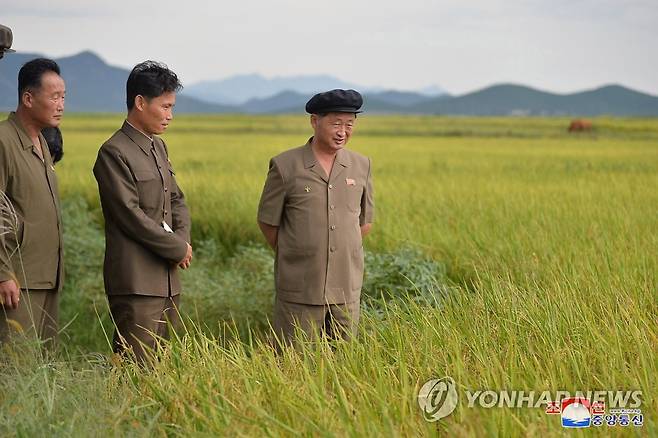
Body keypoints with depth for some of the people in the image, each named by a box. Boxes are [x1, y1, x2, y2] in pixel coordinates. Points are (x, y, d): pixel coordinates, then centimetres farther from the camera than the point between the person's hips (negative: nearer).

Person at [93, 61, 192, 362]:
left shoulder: (158, 147, 16)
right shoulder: (114, 153, -11)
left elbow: (176, 200, 20)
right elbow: (130, 214, -16)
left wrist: (183, 239, 0)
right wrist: (178, 248, -10)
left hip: (167, 278, 9)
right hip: (136, 280, -8)